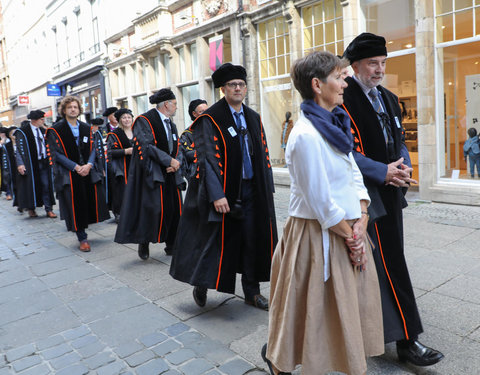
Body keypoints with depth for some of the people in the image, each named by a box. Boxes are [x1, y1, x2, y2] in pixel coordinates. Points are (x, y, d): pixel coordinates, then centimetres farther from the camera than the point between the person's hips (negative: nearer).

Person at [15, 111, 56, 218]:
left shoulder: (42, 130, 11)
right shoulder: (22, 131, -6)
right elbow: (20, 148, -10)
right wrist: (20, 163, -19)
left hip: (44, 162, 5)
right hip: (31, 164, -4)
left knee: (46, 185, 1)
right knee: (32, 186, 3)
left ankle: (49, 209, 5)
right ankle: (31, 209, 17)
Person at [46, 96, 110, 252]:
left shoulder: (86, 128, 11)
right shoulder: (55, 130, 0)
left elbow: (93, 148, 6)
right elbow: (57, 153, -7)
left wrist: (89, 165, -12)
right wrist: (76, 167, -16)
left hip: (88, 171, 4)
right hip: (69, 174, -4)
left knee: (91, 202, 3)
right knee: (76, 206, -3)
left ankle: (81, 229, 24)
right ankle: (82, 238, 7)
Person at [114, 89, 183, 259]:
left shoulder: (171, 124, 16)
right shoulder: (144, 121, -8)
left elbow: (176, 149, 14)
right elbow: (147, 146, -18)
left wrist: (175, 164, -6)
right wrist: (169, 161, -18)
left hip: (170, 174, 7)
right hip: (151, 173, -7)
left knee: (174, 208, 4)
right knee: (153, 208, -14)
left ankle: (172, 246, 17)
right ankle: (144, 242, 7)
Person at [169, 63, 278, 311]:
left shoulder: (253, 118, 11)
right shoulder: (210, 119, -7)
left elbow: (263, 155, 13)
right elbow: (207, 158, -14)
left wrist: (268, 187, 8)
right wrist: (216, 194, -21)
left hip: (251, 189, 6)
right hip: (224, 191, -5)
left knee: (253, 240, 9)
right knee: (217, 240, 4)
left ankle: (252, 292, 25)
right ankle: (201, 284, 29)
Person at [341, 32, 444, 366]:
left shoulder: (388, 99, 14)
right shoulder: (343, 100, -12)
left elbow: (400, 141, 17)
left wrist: (403, 168, -2)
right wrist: (383, 172, -21)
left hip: (391, 191, 9)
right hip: (366, 195, -9)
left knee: (389, 260, 16)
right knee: (390, 266, -4)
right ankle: (406, 340, 7)